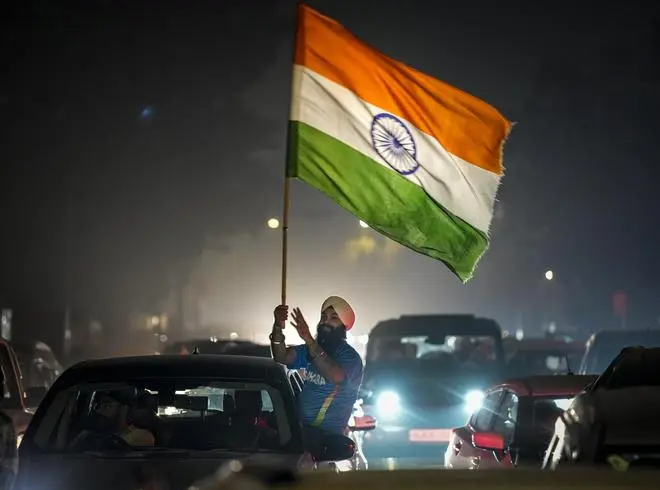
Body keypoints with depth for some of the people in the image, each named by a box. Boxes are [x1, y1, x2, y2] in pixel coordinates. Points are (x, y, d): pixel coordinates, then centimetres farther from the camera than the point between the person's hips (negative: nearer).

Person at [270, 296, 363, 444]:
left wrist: (309, 340, -39)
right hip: (301, 427, 7)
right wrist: (278, 328, -21)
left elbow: (336, 376, -31)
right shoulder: (310, 349, 16)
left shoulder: (349, 356, -8)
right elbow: (283, 357, 0)